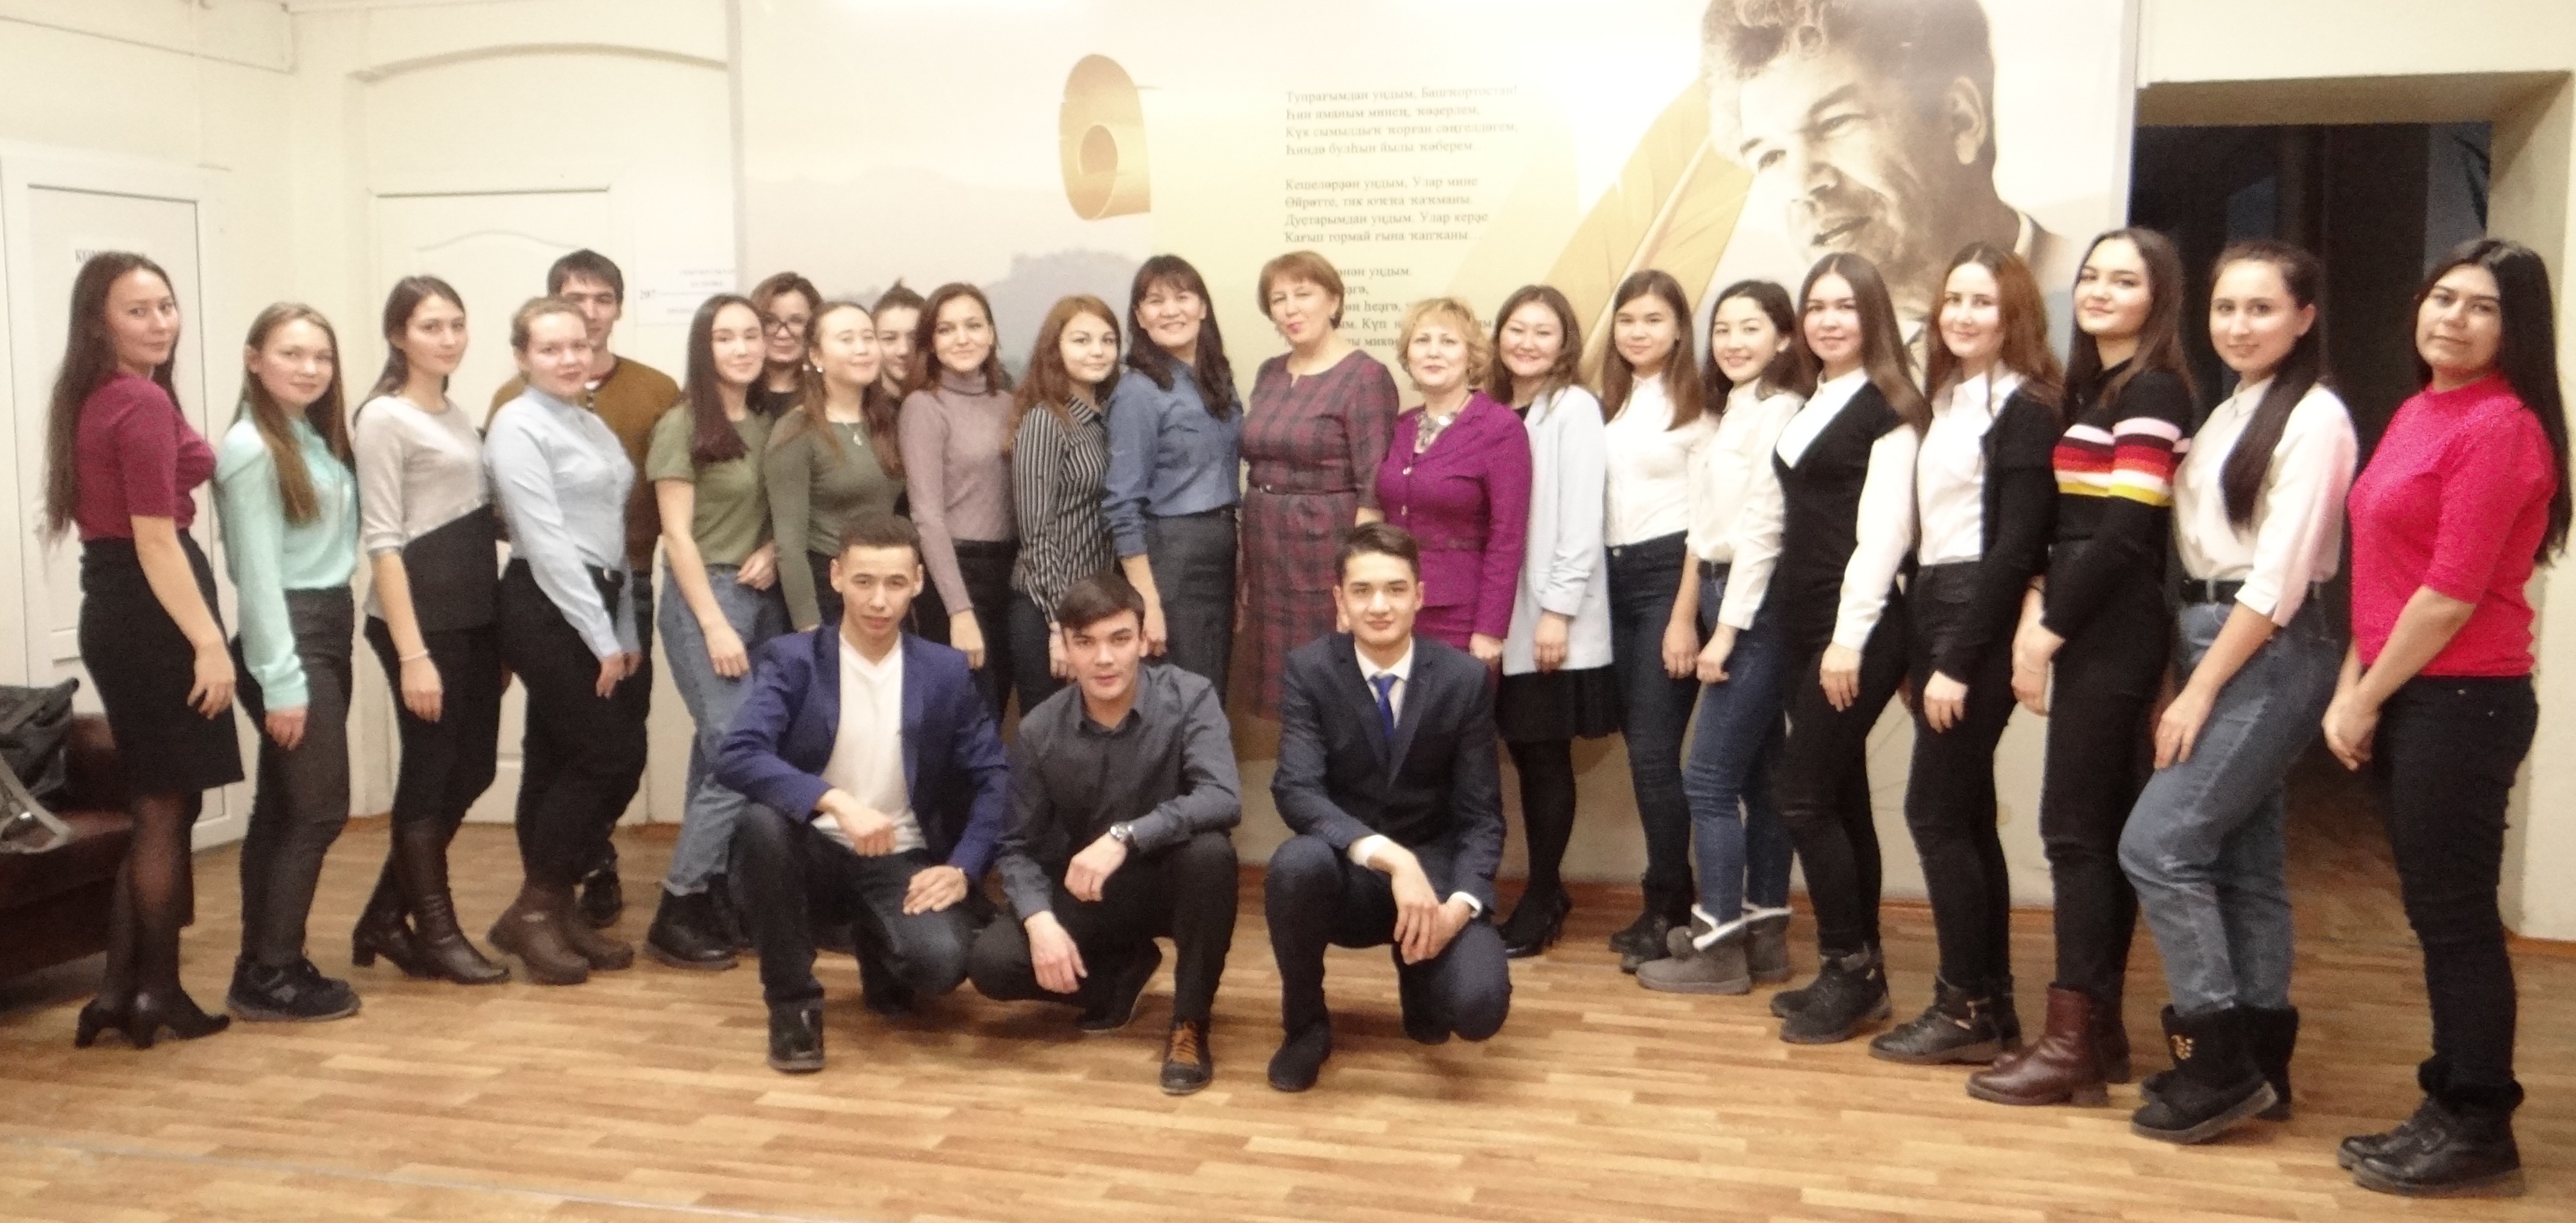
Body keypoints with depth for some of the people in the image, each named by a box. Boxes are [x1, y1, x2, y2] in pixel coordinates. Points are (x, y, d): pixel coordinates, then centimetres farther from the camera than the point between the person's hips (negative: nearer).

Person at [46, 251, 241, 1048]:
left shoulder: (91, 400, 15)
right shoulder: (143, 405, -16)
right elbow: (155, 541, -20)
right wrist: (210, 642, -20)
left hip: (113, 609, 10)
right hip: (150, 615, -10)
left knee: (153, 807, 17)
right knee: (167, 810, 0)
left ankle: (119, 988, 21)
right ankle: (157, 994, 10)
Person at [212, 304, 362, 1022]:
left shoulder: (319, 439, 12)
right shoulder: (251, 448, -12)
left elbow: (333, 547, 9)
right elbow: (257, 573, -16)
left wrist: (328, 652, 3)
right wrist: (281, 680, -18)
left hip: (330, 629, 8)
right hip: (289, 635, -8)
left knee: (283, 806, 12)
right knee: (318, 808, -5)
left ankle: (265, 965, 20)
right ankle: (270, 978, 4)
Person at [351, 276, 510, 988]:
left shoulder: (457, 416, 16)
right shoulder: (385, 418, -7)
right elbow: (383, 543, -13)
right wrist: (412, 652, -19)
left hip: (476, 613, 8)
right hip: (422, 615, -8)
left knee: (472, 770, 11)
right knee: (431, 771, 2)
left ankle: (385, 920, 24)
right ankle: (437, 933, 16)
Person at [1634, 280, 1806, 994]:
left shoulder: (1779, 412, -12)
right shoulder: (1734, 413, 16)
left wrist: (1728, 630, -17)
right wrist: (1690, 613, 13)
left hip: (1757, 606, -9)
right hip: (1724, 596, 9)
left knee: (1709, 779, -6)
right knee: (1755, 776, 12)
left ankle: (1717, 946, 1)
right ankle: (1764, 935, 19)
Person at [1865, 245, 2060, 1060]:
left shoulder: (2026, 407, -10)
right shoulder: (1946, 398, 16)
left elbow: (2016, 545, -16)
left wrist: (1958, 659, -18)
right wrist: (1914, 649, 11)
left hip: (1981, 622, -9)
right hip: (1932, 608, 9)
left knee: (1936, 811, -7)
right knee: (1966, 815, 10)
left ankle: (1968, 1009, 4)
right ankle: (1990, 1006, 17)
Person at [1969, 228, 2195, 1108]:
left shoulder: (2153, 392, -10)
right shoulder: (2091, 387, 17)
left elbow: (2126, 535, -17)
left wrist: (2049, 636, -13)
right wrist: (2035, 610, 0)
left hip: (2112, 634, -9)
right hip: (2087, 631, 9)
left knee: (2076, 829, -7)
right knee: (2099, 829, 10)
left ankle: (2074, 1042, -2)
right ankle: (2099, 1029, 17)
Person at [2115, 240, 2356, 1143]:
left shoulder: (2314, 417, -11)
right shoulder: (2227, 415, 15)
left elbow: (2280, 575, -16)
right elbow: (2205, 558, 11)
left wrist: (2200, 689, -16)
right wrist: (2188, 676, 3)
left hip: (2270, 655, -9)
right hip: (2216, 646, 9)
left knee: (2158, 845, -11)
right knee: (2241, 861, 11)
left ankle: (2219, 1062, -2)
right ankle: (2257, 1063, 19)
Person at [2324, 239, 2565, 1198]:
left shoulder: (2501, 426, -14)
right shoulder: (2416, 413, 14)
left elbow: (2452, 593, -17)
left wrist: (2367, 699, -10)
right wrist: (2351, 687, 7)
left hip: (2462, 700, -9)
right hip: (2405, 697, 9)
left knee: (2457, 917, -1)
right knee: (2436, 915, 14)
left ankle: (2481, 1135, 11)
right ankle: (2451, 1109, 25)